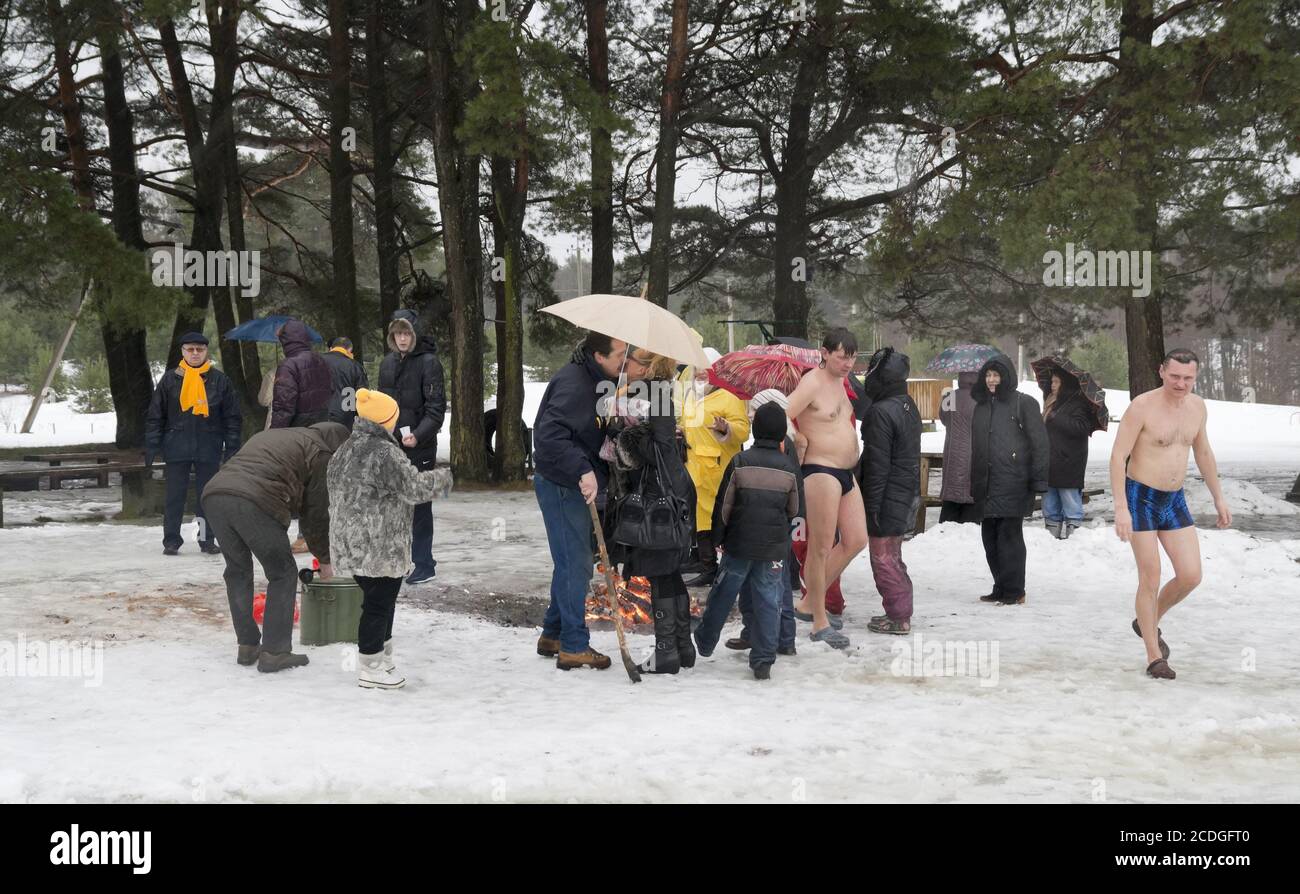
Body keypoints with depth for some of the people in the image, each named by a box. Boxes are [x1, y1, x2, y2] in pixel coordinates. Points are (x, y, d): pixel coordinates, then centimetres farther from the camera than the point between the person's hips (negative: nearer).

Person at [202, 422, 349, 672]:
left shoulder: (270, 436, 37)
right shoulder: (321, 453, 15)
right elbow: (317, 513, 15)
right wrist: (324, 559, 28)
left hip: (215, 493, 7)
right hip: (256, 503, -7)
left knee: (237, 570, 23)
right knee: (283, 575, 9)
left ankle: (247, 647, 26)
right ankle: (273, 653, 7)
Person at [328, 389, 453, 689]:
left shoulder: (344, 451, 12)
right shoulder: (384, 453, -18)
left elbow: (335, 490, 21)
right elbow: (414, 488, -18)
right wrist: (442, 478, 0)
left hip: (352, 544, 10)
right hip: (378, 547, -10)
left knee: (380, 600, 20)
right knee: (379, 603, -1)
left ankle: (381, 658, 30)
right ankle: (370, 668, 6)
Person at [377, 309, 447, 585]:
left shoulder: (428, 362, -8)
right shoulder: (387, 362, 12)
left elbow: (436, 407, -12)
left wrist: (418, 435, -24)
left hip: (419, 446, -6)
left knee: (420, 505, -1)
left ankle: (424, 564, 6)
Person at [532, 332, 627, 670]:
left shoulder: (597, 382, 12)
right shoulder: (574, 384, -21)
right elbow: (549, 436, -30)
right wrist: (583, 471, -34)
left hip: (577, 485, 10)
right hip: (561, 486, -10)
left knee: (571, 563, 18)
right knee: (575, 564, -5)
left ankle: (553, 635, 30)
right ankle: (574, 646, 3)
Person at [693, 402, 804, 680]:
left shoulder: (740, 462, -7)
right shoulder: (790, 467, -4)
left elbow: (723, 506, -3)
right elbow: (796, 510, 7)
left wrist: (720, 537, 9)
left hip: (739, 543, 0)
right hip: (774, 548, 0)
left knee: (722, 594, 14)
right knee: (768, 600, 4)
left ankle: (705, 642, 29)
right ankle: (763, 661, 3)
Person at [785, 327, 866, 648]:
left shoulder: (839, 381, 15)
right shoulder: (812, 383, -14)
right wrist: (800, 448, -12)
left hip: (846, 472, 9)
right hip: (821, 472, -9)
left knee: (856, 540, 9)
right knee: (821, 547, -2)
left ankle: (809, 604, 19)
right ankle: (820, 624, 6)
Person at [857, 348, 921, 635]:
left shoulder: (881, 411, -19)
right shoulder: (909, 407, 10)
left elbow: (877, 463, -21)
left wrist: (872, 506, -17)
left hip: (887, 497, -9)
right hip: (907, 495, 9)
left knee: (883, 558, -1)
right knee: (893, 557, 18)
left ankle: (898, 617, 2)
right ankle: (900, 612, 24)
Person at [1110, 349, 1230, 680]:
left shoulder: (1197, 406, 3)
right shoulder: (1141, 406, -17)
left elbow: (1203, 452, 17)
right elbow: (1118, 457, -18)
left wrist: (1219, 498, 17)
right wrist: (1121, 509, -24)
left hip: (1174, 501, 6)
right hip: (1140, 500, -6)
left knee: (1190, 576, -1)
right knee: (1151, 579, -4)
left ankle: (1148, 623, 26)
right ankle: (1154, 657, 9)